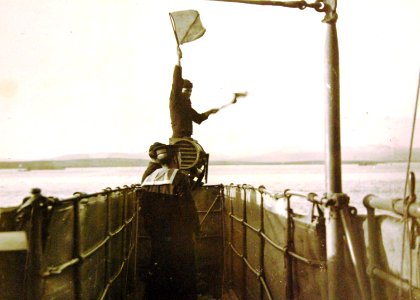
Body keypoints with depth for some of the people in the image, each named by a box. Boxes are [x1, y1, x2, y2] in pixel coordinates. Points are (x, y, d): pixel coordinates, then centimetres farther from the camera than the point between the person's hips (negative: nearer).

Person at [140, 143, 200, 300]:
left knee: (156, 272, 17)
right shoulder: (179, 178, -15)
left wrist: (151, 231, 15)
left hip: (157, 236, 6)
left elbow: (144, 209, 6)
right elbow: (188, 208, -17)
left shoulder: (149, 179, 4)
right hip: (178, 237, -6)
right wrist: (194, 230, -5)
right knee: (182, 275, 7)